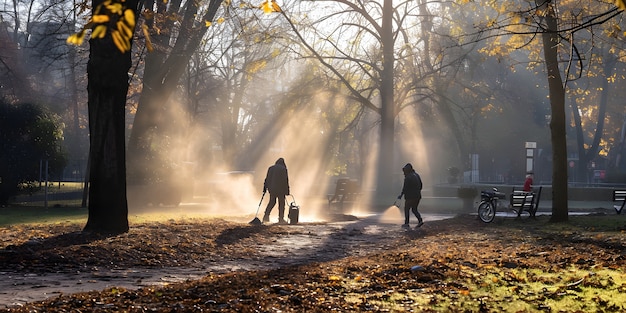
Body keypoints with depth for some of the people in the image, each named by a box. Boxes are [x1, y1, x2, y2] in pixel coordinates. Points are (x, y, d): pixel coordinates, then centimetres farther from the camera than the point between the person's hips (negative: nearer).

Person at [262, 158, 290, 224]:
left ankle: (266, 215, 4)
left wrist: (265, 188, 14)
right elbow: (286, 180, -7)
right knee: (281, 203, 4)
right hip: (280, 189, -4)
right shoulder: (283, 169, -5)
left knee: (272, 202, 17)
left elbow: (267, 179, 9)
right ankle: (281, 219, 6)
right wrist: (287, 190, -4)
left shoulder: (271, 168, 8)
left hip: (271, 188, 4)